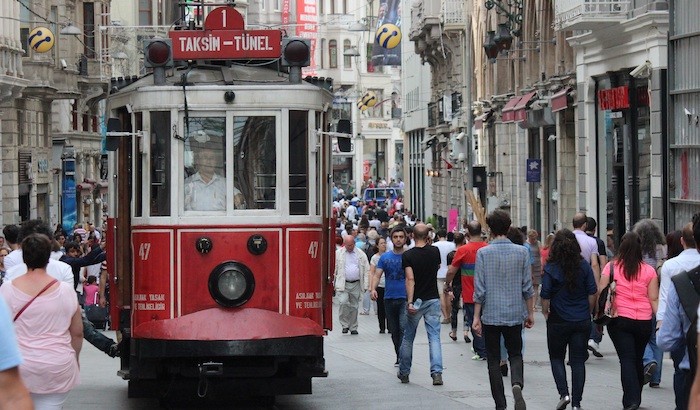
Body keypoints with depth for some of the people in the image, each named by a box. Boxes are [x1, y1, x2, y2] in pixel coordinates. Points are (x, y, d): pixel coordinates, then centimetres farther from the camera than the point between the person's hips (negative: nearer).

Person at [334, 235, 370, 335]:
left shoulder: (361, 254, 7)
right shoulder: (338, 254, 4)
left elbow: (366, 270, 8)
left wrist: (365, 285, 1)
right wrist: (332, 284, -2)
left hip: (356, 284, 2)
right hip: (342, 284, -2)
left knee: (354, 306, 6)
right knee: (343, 302, -19)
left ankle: (353, 327, 18)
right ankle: (345, 325, -5)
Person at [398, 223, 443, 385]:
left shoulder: (408, 255, -11)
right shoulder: (435, 252, 0)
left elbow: (410, 279, -20)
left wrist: (410, 302, -24)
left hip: (416, 301, -2)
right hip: (433, 299, 2)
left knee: (408, 338, 13)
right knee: (434, 337, -2)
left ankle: (404, 372, 23)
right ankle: (437, 372, -16)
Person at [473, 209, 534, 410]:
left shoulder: (483, 253, -7)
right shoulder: (522, 252, -1)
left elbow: (480, 289, -8)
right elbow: (527, 287, 1)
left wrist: (476, 317, -2)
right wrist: (530, 313, 12)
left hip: (491, 315, -1)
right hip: (515, 314, 2)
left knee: (493, 360, 9)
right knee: (515, 354, 15)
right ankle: (517, 384, -14)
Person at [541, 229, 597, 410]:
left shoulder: (550, 268, -11)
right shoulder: (584, 266, -3)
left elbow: (545, 296, -10)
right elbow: (592, 293, 0)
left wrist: (545, 312, 8)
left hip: (558, 321, -2)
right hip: (582, 321, 2)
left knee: (556, 357, 15)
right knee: (578, 361, 7)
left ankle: (564, 394, -3)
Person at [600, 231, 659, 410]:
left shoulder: (611, 267, -2)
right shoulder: (649, 271, 1)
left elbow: (601, 292, -1)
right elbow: (654, 299, -2)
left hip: (620, 319, -2)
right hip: (644, 321, 2)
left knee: (627, 360, -3)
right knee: (638, 359, 17)